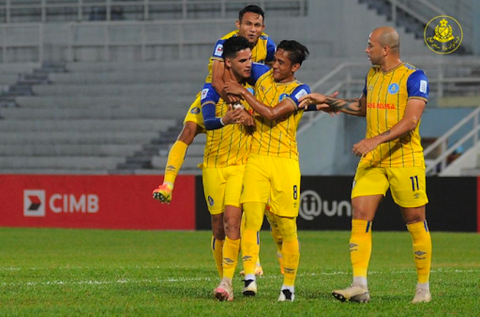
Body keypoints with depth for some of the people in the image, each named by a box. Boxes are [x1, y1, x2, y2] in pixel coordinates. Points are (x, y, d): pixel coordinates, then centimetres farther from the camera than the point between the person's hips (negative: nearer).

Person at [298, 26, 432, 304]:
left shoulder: (413, 77, -10)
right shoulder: (372, 76, 13)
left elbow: (411, 120, -20)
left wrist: (377, 140, -28)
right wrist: (327, 101, 27)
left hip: (405, 160, -6)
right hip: (372, 161, 6)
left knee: (415, 221, 0)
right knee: (361, 216, -7)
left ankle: (424, 288, 10)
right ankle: (360, 286, -10)